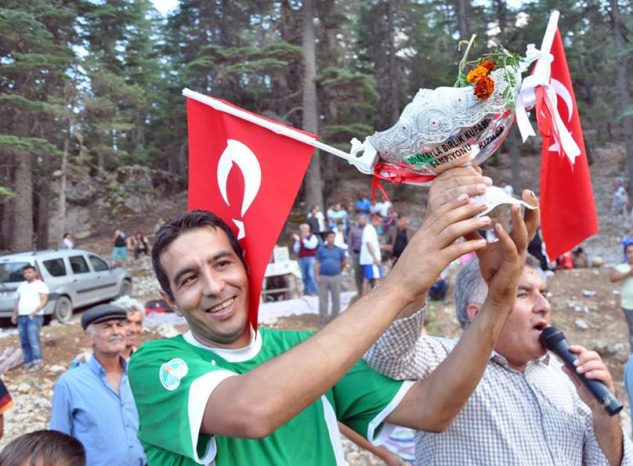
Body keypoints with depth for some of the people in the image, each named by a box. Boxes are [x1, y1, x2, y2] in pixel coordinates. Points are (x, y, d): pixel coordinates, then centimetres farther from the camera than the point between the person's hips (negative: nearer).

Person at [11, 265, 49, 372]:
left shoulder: (40, 284, 0)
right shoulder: (22, 285, 21)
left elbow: (44, 300, -10)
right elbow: (17, 301, 24)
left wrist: (36, 310, -24)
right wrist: (15, 314, 15)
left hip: (34, 316, -7)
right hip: (22, 316, 7)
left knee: (33, 340, -13)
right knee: (24, 341, 6)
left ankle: (37, 363, -10)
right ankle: (28, 363, 11)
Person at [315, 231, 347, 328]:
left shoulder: (339, 250, 7)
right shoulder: (321, 249, 5)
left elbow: (344, 262, 20)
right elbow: (317, 263, 3)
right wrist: (317, 275, -6)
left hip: (335, 277, 1)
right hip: (323, 277, -1)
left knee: (336, 300, 4)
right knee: (323, 300, 1)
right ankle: (323, 322, 7)